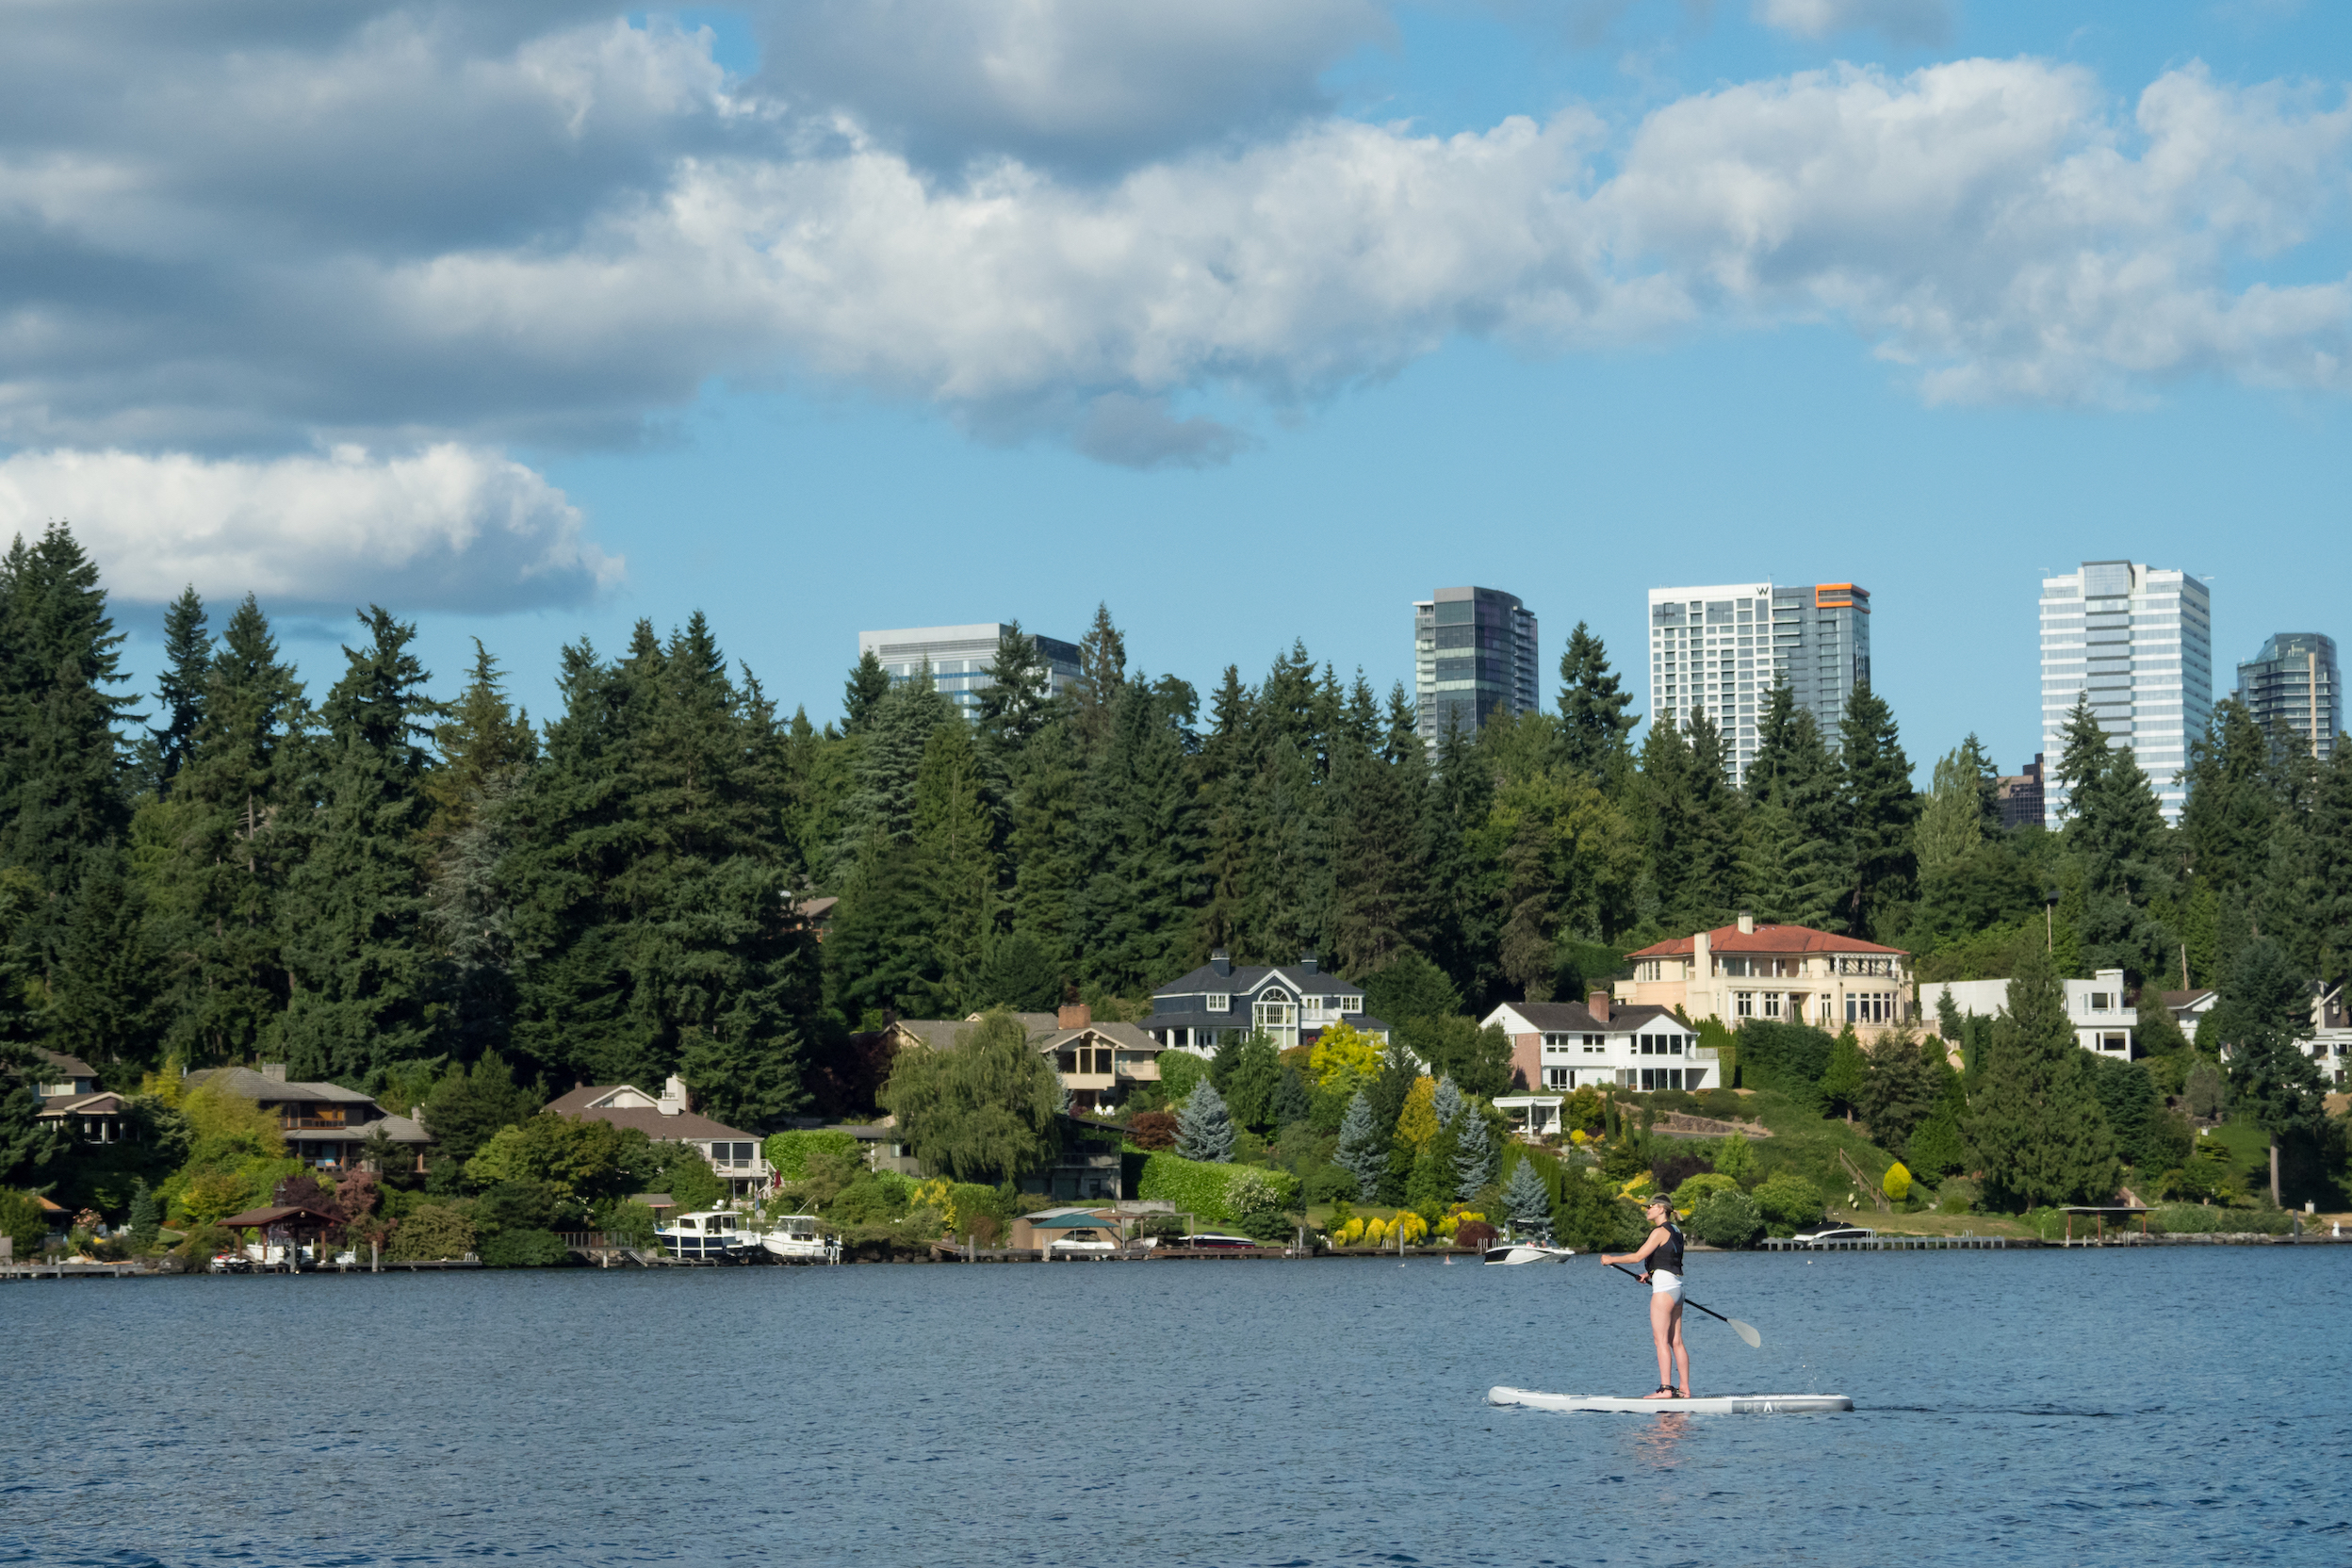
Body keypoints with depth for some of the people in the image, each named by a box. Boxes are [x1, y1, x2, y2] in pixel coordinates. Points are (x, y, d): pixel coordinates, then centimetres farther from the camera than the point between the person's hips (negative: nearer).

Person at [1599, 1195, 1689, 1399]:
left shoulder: (1660, 1231, -11)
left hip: (1664, 1288, -9)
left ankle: (1665, 1388, -14)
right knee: (1676, 1342, 9)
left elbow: (1638, 1256, -15)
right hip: (1677, 1288, 9)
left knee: (1661, 1340, -9)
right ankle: (1685, 1390, 7)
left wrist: (1612, 1259, -5)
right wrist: (1651, 1273, 19)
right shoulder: (1676, 1231, 17)